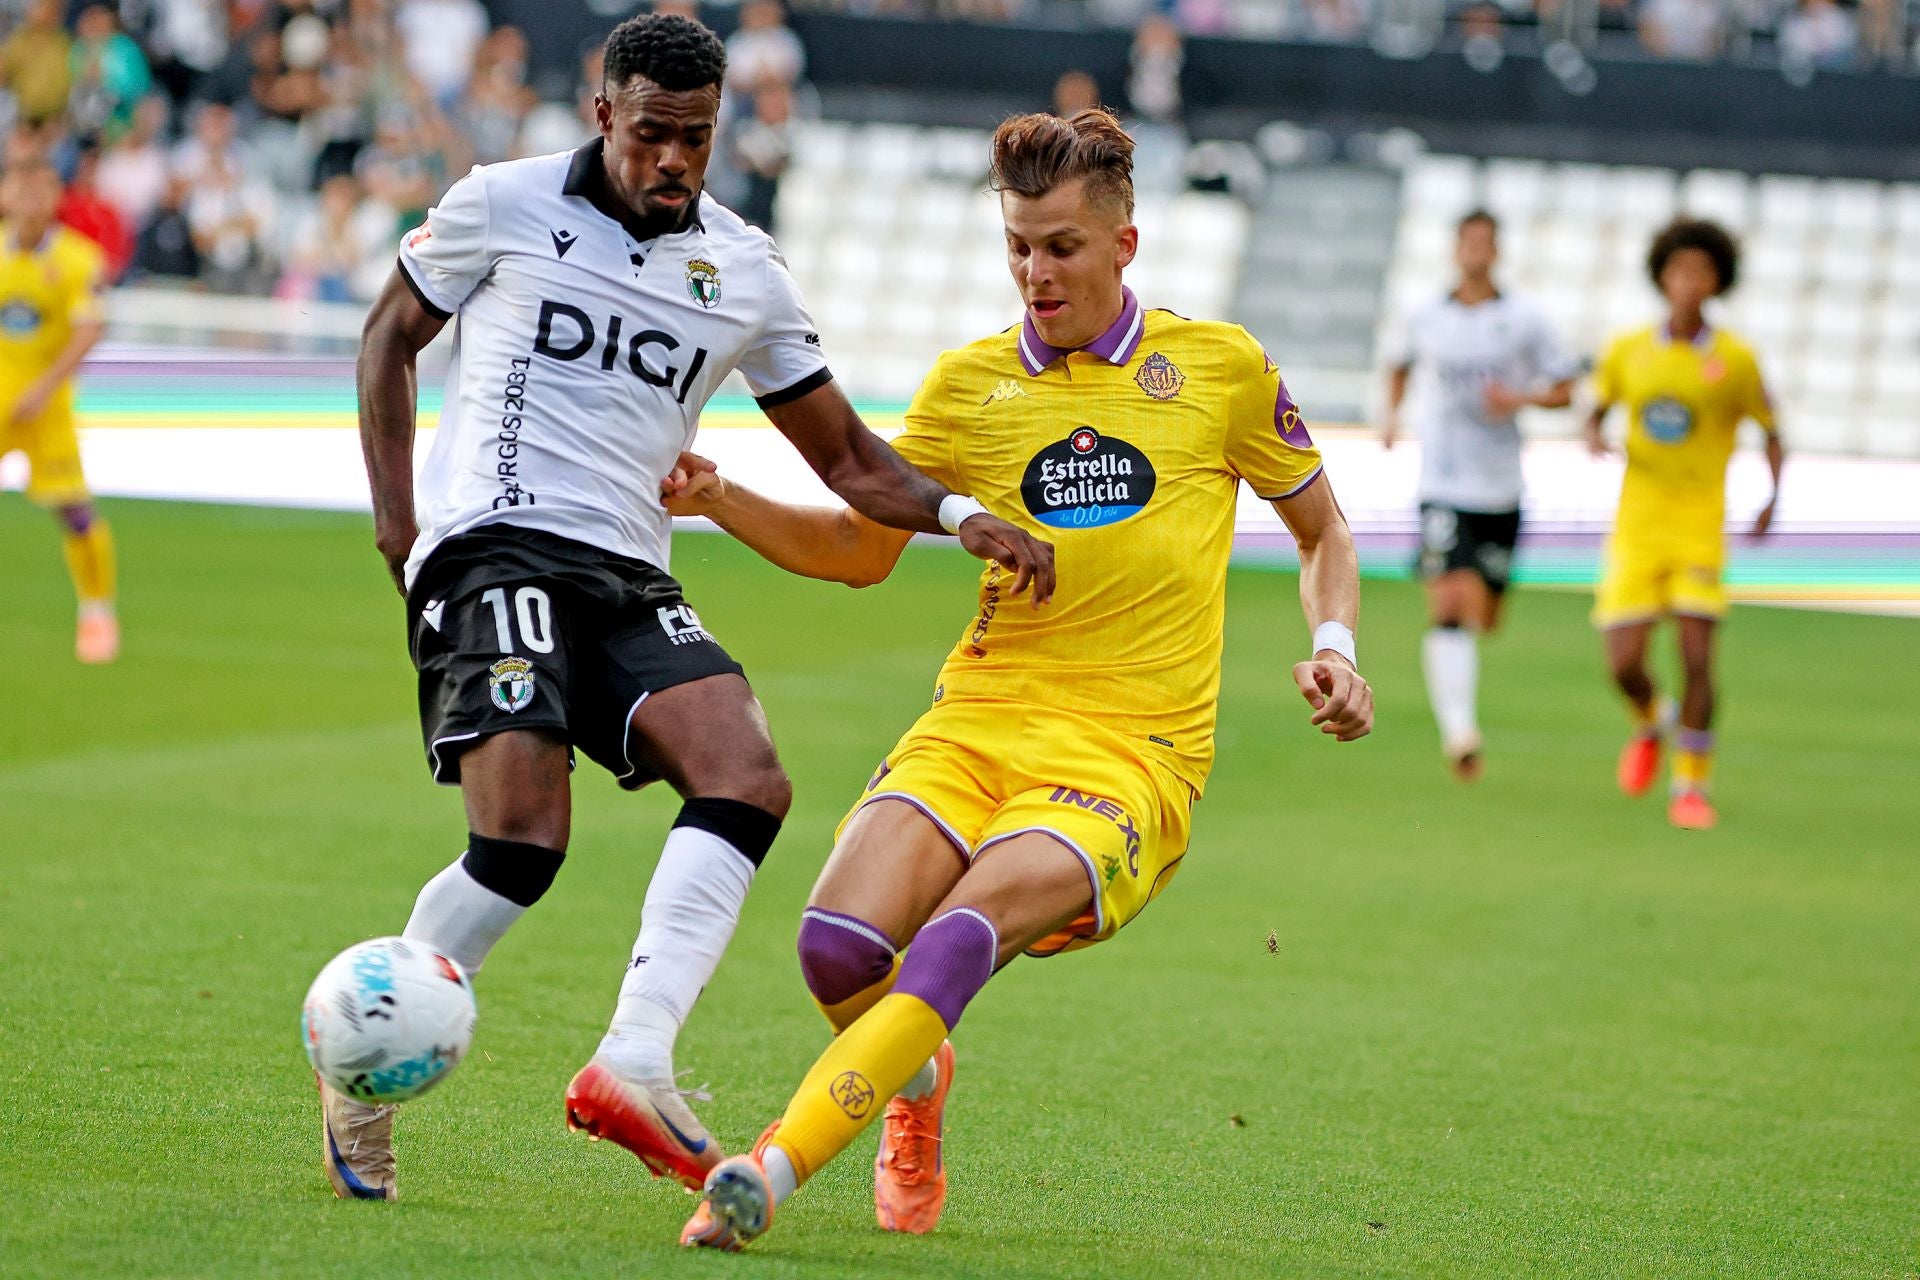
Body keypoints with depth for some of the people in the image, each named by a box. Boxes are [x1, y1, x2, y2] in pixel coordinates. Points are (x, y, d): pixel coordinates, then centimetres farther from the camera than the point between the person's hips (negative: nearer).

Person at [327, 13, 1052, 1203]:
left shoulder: (745, 271, 12)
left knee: (749, 779, -21)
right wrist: (396, 513, 5)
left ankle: (633, 1064, -29)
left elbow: (846, 454, 16)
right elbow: (391, 335, 16)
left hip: (630, 576, 5)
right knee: (523, 839, -21)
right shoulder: (503, 204, 3)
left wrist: (959, 514, -2)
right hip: (495, 545, -5)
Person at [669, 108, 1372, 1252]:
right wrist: (721, 500, 7)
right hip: (979, 721, 3)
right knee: (840, 945, -22)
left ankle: (769, 1171, -35)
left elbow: (1322, 528, 20)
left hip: (1133, 754, -3)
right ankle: (914, 1079, 13)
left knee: (967, 929, -31)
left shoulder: (1219, 367, 7)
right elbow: (861, 549, 23)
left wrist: (1334, 647, 1)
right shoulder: (970, 385, 12)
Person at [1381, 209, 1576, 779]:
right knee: (1449, 607, -18)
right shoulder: (1426, 318, 3)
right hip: (1443, 484, -1)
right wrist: (1392, 413, 8)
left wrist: (1519, 398, -14)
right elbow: (1399, 362, 24)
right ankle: (1458, 728, -22)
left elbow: (1563, 390, 5)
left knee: (1484, 616, 10)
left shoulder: (1524, 320, 0)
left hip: (1500, 490, 1)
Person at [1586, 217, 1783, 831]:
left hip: (1701, 524, -2)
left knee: (1697, 658, -11)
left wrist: (1772, 501, -12)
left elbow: (1771, 434, 5)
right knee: (1624, 663, -5)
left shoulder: (1735, 360, -3)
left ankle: (1691, 785, 6)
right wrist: (1594, 436, -6)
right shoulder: (1628, 350, 3)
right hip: (1637, 524, 2)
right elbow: (1596, 409, 18)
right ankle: (1649, 723, 30)